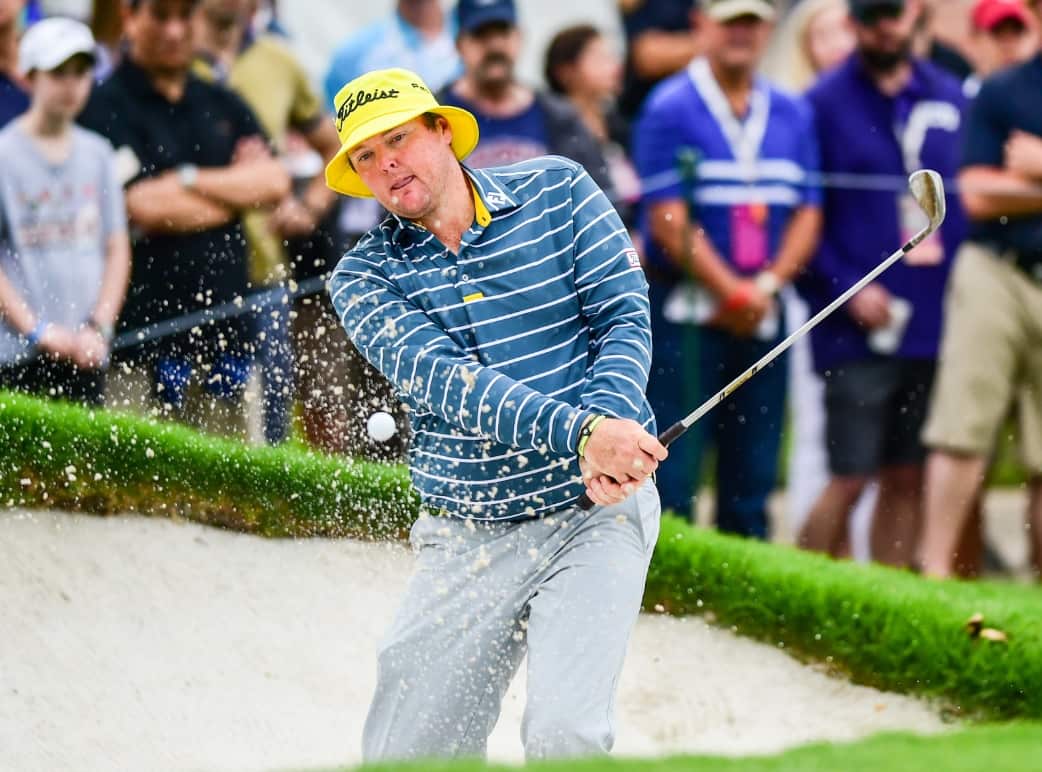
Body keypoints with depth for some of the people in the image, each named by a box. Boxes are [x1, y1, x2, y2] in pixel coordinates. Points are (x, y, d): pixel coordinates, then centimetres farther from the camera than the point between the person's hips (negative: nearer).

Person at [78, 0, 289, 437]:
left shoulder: (222, 105, 18)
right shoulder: (107, 107, -2)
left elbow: (275, 182, 5)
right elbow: (144, 206, -13)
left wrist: (190, 179, -7)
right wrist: (238, 192, 1)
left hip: (223, 329, 6)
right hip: (147, 332, -6)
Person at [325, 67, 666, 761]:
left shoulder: (556, 190, 2)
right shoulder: (365, 277, 0)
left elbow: (625, 315, -3)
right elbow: (442, 381, -16)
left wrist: (609, 421, -25)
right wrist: (579, 434, -31)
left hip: (597, 511, -2)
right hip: (469, 540, 2)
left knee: (565, 736, -21)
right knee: (404, 758, 1)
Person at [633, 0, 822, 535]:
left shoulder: (792, 115, 12)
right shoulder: (670, 109, -4)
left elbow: (806, 214, 9)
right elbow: (669, 220, -10)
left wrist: (766, 286, -6)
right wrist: (731, 290, -13)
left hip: (762, 313, 5)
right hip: (684, 307, -5)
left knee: (752, 471, 6)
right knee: (673, 471, -8)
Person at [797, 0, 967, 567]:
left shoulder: (950, 97, 12)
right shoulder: (825, 103, -1)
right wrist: (848, 289, -13)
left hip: (934, 324, 4)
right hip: (858, 329, -4)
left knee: (907, 479, 7)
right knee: (850, 478, -7)